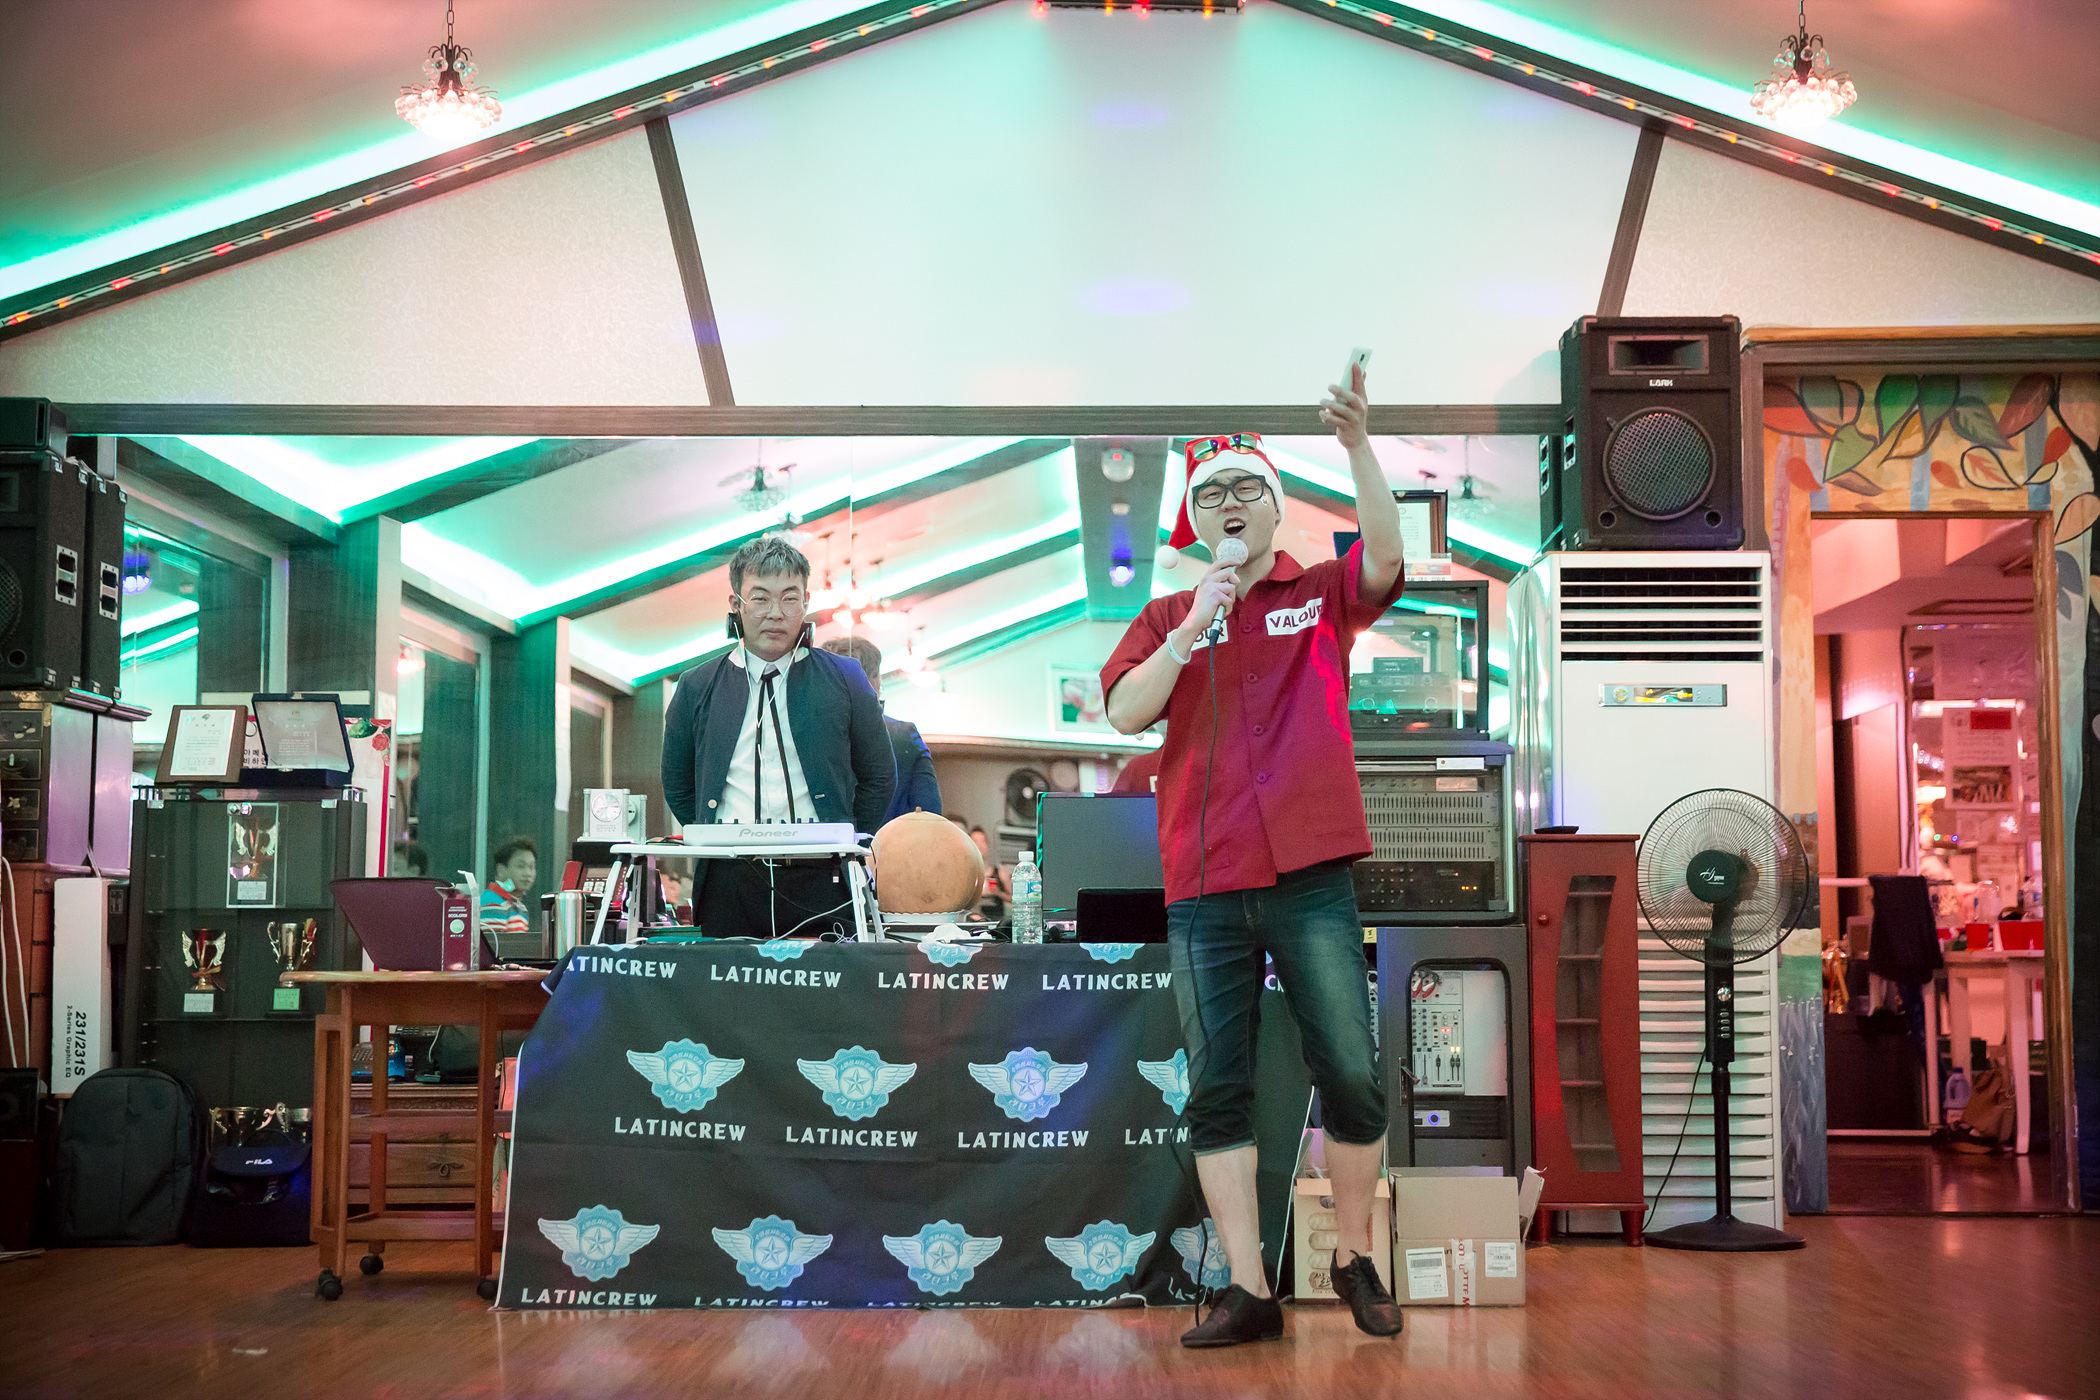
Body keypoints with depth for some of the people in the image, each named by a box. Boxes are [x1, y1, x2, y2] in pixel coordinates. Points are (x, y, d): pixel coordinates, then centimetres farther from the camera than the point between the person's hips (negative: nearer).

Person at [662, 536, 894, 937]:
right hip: (728, 887, 1)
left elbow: (879, 776, 13)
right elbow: (678, 787, 18)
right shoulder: (697, 688, 10)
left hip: (820, 888, -1)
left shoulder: (844, 679, 7)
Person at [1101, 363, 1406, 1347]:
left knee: (1350, 1073, 1)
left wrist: (1357, 443, -25)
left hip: (1311, 878, -1)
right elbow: (1124, 712, -2)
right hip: (1204, 887, 2)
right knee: (1217, 1087, 2)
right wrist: (1193, 627, -13)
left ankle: (1355, 1258, 21)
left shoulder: (1321, 595, 8)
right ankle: (1248, 1290, 10)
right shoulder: (1166, 618, 12)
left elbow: (1384, 555, -12)